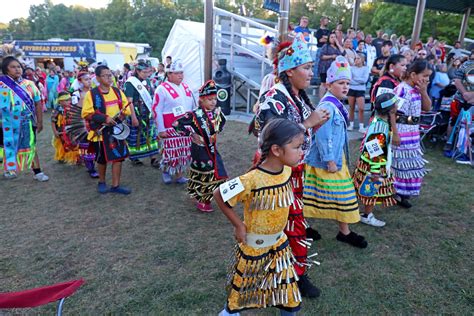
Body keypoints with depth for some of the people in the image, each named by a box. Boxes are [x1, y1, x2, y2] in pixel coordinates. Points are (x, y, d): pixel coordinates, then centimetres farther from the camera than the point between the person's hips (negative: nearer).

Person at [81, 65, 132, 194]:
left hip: (117, 129, 4)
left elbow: (126, 107, 12)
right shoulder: (92, 94, -8)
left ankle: (115, 185, 12)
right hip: (101, 131, -4)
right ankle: (101, 182, 32)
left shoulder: (117, 91, 6)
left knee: (119, 157, 1)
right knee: (102, 158, 9)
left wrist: (122, 115, -8)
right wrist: (104, 118, -20)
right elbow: (86, 113, -12)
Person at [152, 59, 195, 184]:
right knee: (171, 151, -3)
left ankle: (179, 175, 23)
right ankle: (165, 170, 24)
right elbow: (157, 110, -10)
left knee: (184, 152, 9)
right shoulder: (162, 89, -9)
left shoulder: (185, 87, 12)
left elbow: (192, 106, 20)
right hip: (171, 128, -6)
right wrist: (161, 129, -12)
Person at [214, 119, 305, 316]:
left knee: (287, 286, 17)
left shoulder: (287, 171, -11)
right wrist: (238, 224, -17)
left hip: (279, 242, 5)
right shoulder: (252, 180, -32)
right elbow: (219, 195, -22)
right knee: (243, 284, 19)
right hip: (254, 245, -5)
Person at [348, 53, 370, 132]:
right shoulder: (352, 68, 3)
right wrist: (359, 81, -14)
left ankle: (361, 127, -1)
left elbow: (365, 79, -11)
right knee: (351, 108, 9)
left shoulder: (365, 68, 0)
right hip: (351, 89, 2)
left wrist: (354, 78, -10)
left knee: (361, 109, -7)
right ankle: (351, 124, 19)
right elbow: (349, 79, -5)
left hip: (361, 90, -2)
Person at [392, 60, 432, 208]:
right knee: (402, 162, 1)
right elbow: (393, 113, -21)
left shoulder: (417, 89, 7)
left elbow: (427, 108, 11)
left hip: (413, 131, 9)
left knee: (408, 162, 17)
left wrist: (424, 91, -4)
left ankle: (402, 192, 32)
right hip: (402, 131, -9)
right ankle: (396, 194, 15)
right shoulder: (402, 89, -20)